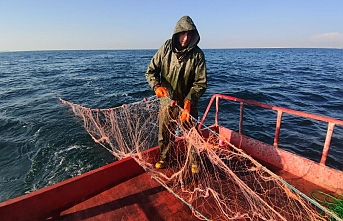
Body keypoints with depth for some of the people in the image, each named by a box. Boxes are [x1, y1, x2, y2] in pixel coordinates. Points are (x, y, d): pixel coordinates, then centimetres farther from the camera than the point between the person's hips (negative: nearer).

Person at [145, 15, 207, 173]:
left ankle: (194, 162, 31)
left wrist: (189, 100, -26)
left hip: (187, 102, -1)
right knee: (165, 131, 13)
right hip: (167, 100, 2)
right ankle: (163, 158, 38)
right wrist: (157, 86, -20)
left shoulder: (197, 54, -11)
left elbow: (201, 83, -12)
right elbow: (151, 71, -1)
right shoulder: (166, 48, -7)